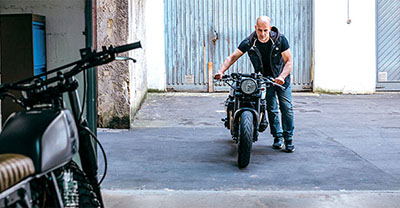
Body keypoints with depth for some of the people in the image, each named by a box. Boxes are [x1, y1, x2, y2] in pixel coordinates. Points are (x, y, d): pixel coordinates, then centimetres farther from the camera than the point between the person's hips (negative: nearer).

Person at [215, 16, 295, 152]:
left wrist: (282, 77, -34)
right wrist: (221, 71, -33)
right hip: (265, 78, 1)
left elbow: (289, 61, -17)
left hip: (282, 78, -1)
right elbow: (232, 57, -16)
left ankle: (288, 139, 5)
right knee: (272, 109, 1)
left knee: (286, 107, -4)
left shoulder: (280, 40, -19)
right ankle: (277, 137, 15)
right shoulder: (249, 42, -16)